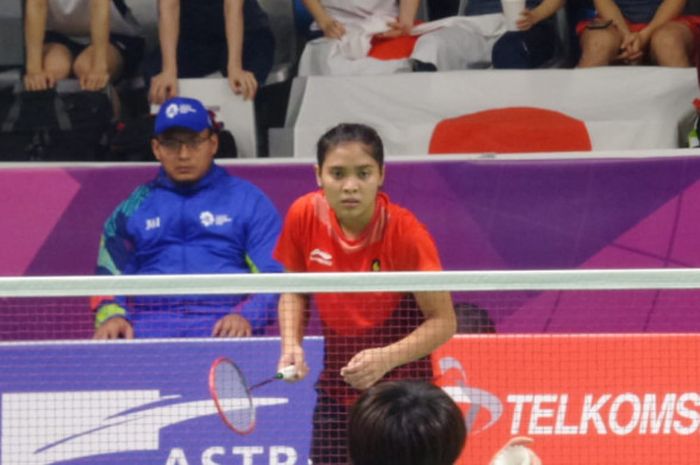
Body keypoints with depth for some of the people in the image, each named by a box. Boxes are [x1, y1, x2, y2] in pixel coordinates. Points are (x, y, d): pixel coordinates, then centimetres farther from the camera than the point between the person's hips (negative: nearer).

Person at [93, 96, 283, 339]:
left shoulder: (248, 200, 15)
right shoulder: (133, 208, 22)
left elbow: (274, 276, 8)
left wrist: (246, 317, -12)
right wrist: (110, 316, -3)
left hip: (223, 324, -2)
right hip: (148, 323, 2)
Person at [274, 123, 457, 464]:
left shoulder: (405, 233, -22)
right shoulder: (304, 216, -9)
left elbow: (444, 321, -16)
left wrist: (387, 357, -32)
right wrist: (291, 344, -9)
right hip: (335, 393, 4)